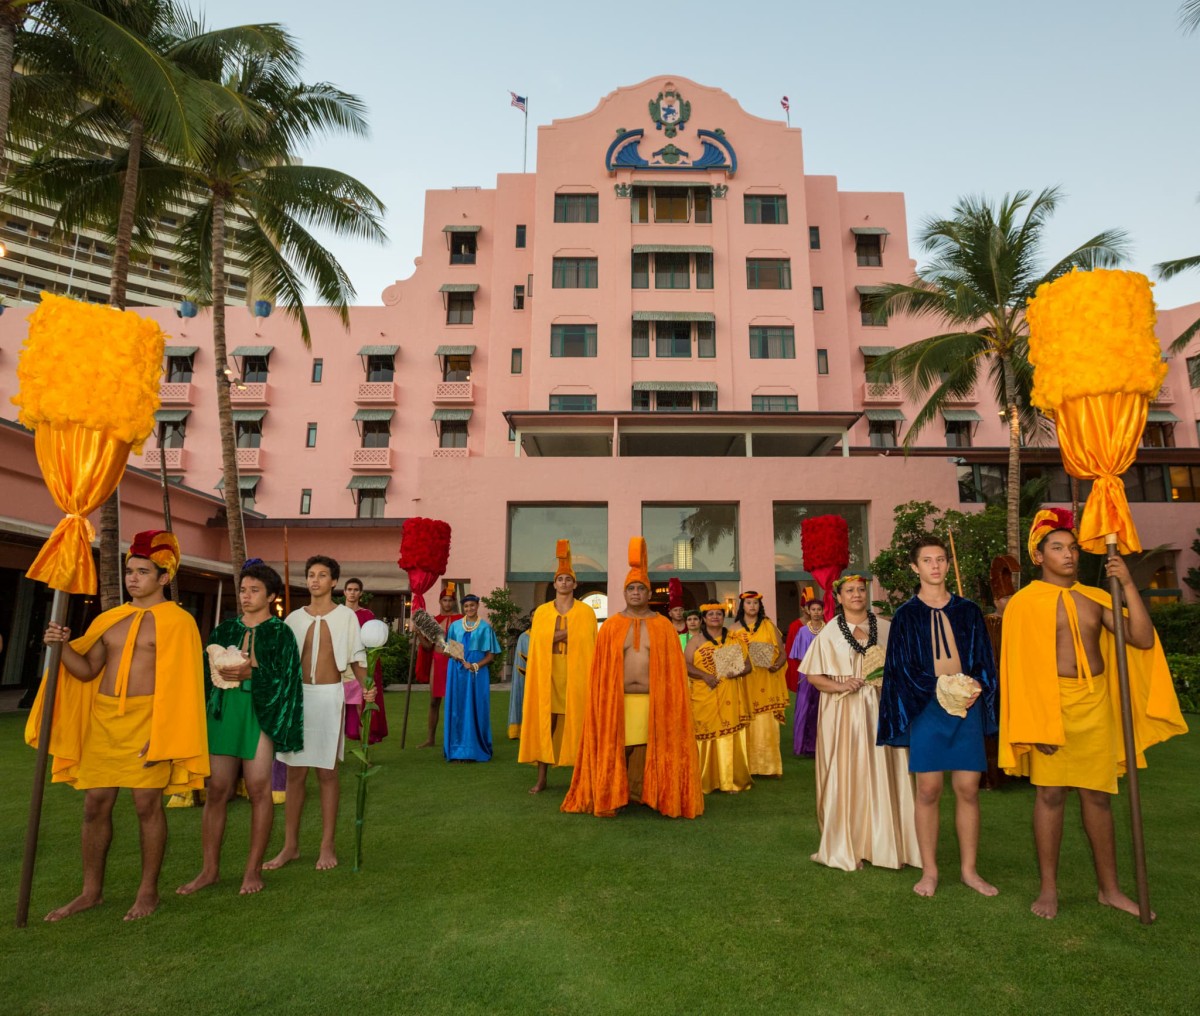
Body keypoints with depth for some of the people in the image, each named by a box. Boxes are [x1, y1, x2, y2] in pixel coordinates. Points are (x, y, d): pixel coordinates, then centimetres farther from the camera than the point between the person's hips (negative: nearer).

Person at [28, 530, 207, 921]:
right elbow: (87, 671, 11)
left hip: (147, 720, -6)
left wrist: (161, 733, -15)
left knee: (147, 804, -1)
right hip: (102, 720, 6)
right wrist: (64, 646, -7)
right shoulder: (108, 620, 13)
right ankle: (92, 891, 26)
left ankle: (148, 890, 14)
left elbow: (179, 682, -9)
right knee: (95, 804, 10)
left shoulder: (176, 621, -6)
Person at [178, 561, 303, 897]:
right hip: (223, 712, 4)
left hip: (260, 714, -4)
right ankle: (210, 869, 15)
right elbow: (205, 668, 15)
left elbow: (286, 677, -6)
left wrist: (251, 673, -17)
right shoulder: (225, 629, 15)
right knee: (216, 790, 3)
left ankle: (254, 870, 9)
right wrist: (218, 669, -5)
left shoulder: (280, 633, 2)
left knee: (258, 789, -2)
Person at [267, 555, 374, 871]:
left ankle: (327, 846, 12)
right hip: (297, 695, 3)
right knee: (295, 773, 7)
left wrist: (366, 686, -14)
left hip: (329, 695, -3)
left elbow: (356, 657, 1)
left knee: (327, 772, 3)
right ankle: (290, 845, 17)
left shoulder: (345, 616, 1)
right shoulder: (294, 618, 8)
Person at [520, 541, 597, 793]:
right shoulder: (541, 612, 9)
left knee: (576, 723, 0)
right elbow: (536, 645, 7)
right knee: (545, 722, 1)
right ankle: (541, 778, 8)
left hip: (576, 674, -1)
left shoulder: (586, 612, 3)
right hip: (547, 673, 2)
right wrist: (562, 636, -8)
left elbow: (592, 646, 1)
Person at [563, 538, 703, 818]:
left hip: (653, 702, 0)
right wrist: (601, 701, -2)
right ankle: (611, 797, 14)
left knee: (648, 751, 2)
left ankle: (643, 794, 15)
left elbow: (674, 668, 4)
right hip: (617, 701, 0)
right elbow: (600, 669, 4)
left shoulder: (664, 626, 5)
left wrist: (672, 700, -2)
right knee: (615, 751, 2)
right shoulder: (610, 626, 5)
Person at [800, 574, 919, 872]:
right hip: (844, 714, -2)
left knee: (883, 776, 4)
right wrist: (839, 686, -15)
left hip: (881, 711, 2)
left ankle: (884, 844, 17)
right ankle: (846, 847, 12)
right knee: (845, 777, 1)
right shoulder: (829, 632, 1)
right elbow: (813, 675, 1)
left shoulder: (886, 628, 6)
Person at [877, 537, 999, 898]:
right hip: (926, 708, -2)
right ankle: (929, 871, 13)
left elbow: (984, 659, 8)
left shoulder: (968, 611, 9)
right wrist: (939, 689, -15)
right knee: (928, 790, 1)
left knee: (968, 789, 3)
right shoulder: (906, 615, 3)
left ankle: (968, 869, 17)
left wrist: (977, 686, -12)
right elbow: (902, 668, -1)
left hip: (967, 707, 2)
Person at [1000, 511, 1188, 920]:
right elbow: (1020, 668, -7)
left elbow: (1143, 640, -1)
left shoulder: (1095, 598, 8)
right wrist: (1037, 724, -12)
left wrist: (1127, 585, -9)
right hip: (1052, 705, -4)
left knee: (1098, 795, 12)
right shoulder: (1025, 603, -6)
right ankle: (1048, 890, 14)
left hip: (1097, 707, 4)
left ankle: (1109, 888, 26)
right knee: (1050, 794, 2)